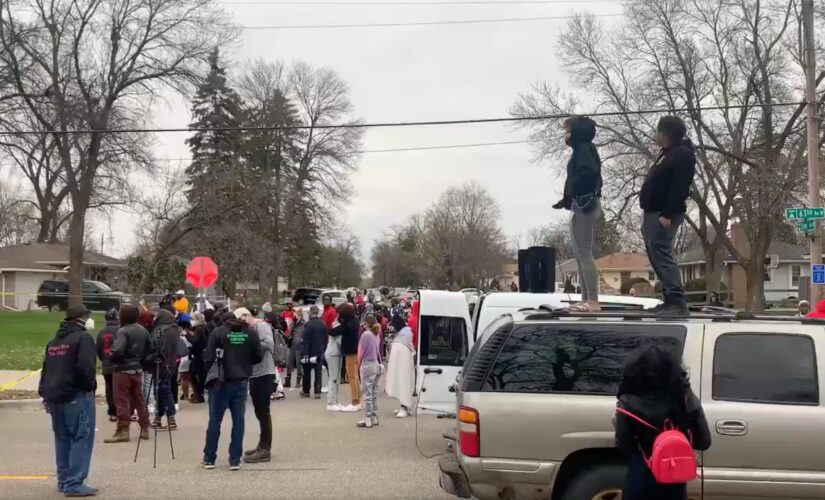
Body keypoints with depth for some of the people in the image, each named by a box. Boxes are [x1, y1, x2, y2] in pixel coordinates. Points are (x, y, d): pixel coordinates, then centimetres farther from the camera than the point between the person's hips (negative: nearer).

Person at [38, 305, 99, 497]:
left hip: (55, 396, 9)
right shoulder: (83, 338, -9)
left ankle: (64, 481, 20)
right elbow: (85, 367, -20)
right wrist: (90, 385, -5)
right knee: (82, 438, -5)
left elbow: (46, 369, 17)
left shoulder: (54, 341, 18)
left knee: (62, 438, 15)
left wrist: (45, 393, 18)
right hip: (77, 395, -9)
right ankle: (75, 484, -9)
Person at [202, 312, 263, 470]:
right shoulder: (250, 334, 3)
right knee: (238, 420, 7)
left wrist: (209, 375, 4)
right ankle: (235, 460, 7)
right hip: (241, 382, 2)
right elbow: (258, 356, 3)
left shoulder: (218, 332, -6)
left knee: (215, 420, 8)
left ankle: (209, 458, 14)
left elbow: (209, 357, -11)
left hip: (221, 382, -2)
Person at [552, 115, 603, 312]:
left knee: (584, 253, -11)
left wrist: (569, 196, -21)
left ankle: (593, 301, -12)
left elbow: (589, 172, -26)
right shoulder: (584, 150, 20)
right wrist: (568, 199, 12)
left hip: (584, 205, -10)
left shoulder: (583, 149, -9)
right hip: (585, 205, 10)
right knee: (582, 254, 12)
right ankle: (586, 299, 14)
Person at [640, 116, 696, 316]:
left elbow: (679, 188, -20)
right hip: (653, 212, 11)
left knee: (662, 255, -17)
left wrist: (667, 214, -27)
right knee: (656, 256, 9)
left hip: (664, 214, -11)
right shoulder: (668, 153, 22)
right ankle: (671, 300, 11)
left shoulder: (683, 154, -10)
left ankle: (677, 301, -20)